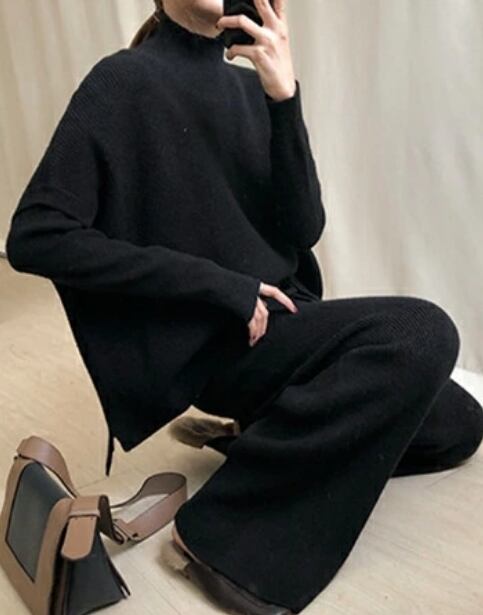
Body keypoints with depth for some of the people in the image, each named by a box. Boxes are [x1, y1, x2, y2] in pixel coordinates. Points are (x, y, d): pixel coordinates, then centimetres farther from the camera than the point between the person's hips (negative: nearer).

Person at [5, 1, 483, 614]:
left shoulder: (249, 87, 9)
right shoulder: (125, 81, -8)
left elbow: (301, 232, 0)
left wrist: (285, 99, -14)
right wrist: (216, 284, -19)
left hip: (277, 321, 7)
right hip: (207, 341, -7)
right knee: (424, 331, -25)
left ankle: (255, 432, 8)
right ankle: (221, 528, -18)